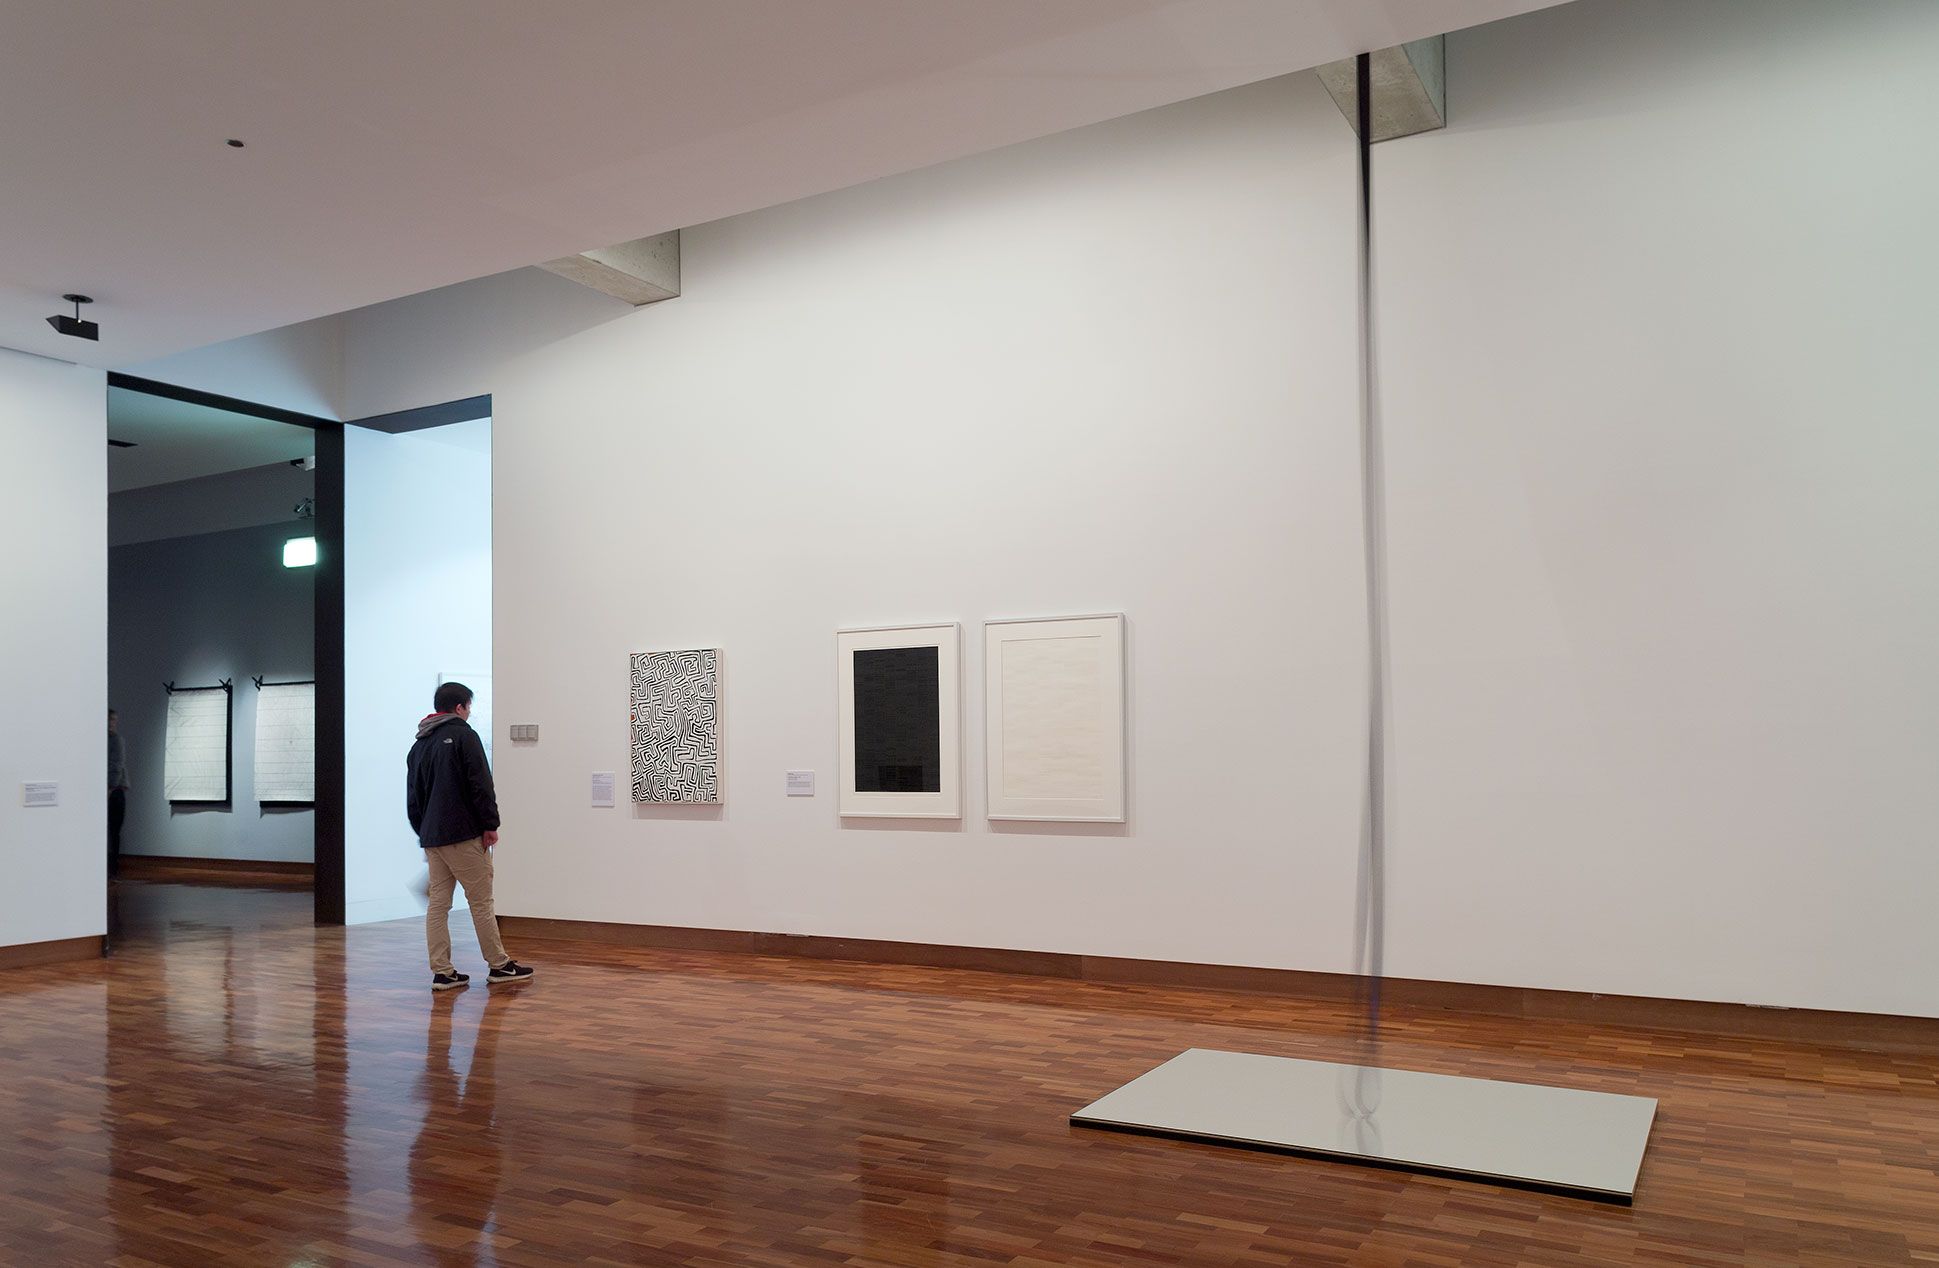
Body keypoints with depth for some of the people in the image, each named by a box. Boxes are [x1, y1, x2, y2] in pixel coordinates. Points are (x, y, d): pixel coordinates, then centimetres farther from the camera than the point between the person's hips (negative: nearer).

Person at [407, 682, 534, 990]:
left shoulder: (419, 745, 17)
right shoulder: (463, 735, -6)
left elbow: (412, 799, 19)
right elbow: (481, 784, -14)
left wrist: (424, 832, 21)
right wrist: (490, 824, -9)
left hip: (431, 837, 7)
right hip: (463, 836, -7)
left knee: (438, 902, 7)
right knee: (481, 900, 0)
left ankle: (442, 971, 6)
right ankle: (499, 965, 6)